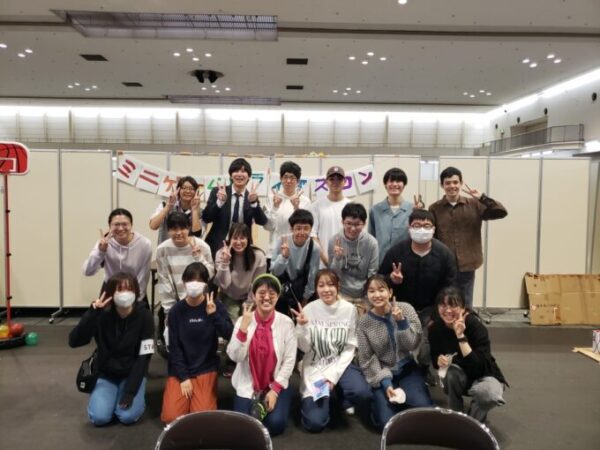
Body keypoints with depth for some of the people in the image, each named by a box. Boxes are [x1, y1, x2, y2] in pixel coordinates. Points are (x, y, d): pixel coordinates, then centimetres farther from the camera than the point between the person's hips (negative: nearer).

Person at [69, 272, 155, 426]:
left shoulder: (144, 316, -16)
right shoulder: (102, 315, -14)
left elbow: (144, 356, -15)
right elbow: (73, 342, -25)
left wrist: (130, 391, -20)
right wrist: (92, 312, -36)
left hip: (132, 374, -1)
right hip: (105, 374, 2)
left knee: (128, 416, -22)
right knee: (99, 417, -19)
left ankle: (136, 395, 10)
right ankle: (100, 395, 14)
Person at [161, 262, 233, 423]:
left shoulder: (216, 306, -6)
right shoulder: (176, 311, -5)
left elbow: (230, 335, -17)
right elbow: (174, 347, -3)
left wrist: (214, 315, -31)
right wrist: (183, 377, -9)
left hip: (206, 369, -1)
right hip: (180, 371, 1)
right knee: (171, 417, -12)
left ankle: (200, 394, 17)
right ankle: (186, 392, 17)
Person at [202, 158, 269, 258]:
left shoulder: (252, 196, 3)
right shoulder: (217, 192, 1)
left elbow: (262, 222, -9)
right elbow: (206, 218, -5)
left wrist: (253, 202, -25)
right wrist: (219, 201, -20)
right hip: (218, 246, -1)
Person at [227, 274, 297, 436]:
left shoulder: (286, 323, -9)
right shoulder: (243, 321, -6)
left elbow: (289, 360, -8)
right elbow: (235, 356, -14)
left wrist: (275, 389, -13)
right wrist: (244, 327, -24)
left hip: (277, 384, -1)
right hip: (247, 385, 1)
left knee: (276, 423, -19)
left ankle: (267, 405, 13)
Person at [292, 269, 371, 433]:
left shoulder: (349, 309, -8)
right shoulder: (309, 310, -11)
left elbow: (350, 348, -3)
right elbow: (304, 348, -5)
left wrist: (334, 375, -13)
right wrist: (303, 327, -25)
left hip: (341, 364, 1)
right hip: (315, 367, -1)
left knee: (363, 394, -30)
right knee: (315, 423, -15)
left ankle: (343, 396, 7)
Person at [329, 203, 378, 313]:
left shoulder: (371, 242, -11)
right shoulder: (334, 241, -9)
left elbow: (373, 275, -3)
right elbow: (333, 275, -4)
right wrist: (337, 258, -22)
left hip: (364, 296, 0)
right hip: (341, 295, 0)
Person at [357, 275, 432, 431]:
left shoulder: (405, 309, -8)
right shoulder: (364, 323, -9)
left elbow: (412, 345, -10)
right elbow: (366, 360, -6)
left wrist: (401, 321, -24)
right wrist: (385, 383, -16)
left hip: (407, 369, 1)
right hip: (381, 374, -1)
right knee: (387, 422, -19)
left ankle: (403, 401, 11)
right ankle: (378, 400, 12)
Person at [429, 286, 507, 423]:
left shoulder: (475, 326, -27)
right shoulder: (435, 328, -15)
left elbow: (479, 367, -36)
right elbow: (434, 357, -1)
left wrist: (461, 336, -40)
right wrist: (439, 360, -25)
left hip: (482, 376, -2)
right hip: (459, 376, 3)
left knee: (490, 395, -35)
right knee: (451, 373, -33)